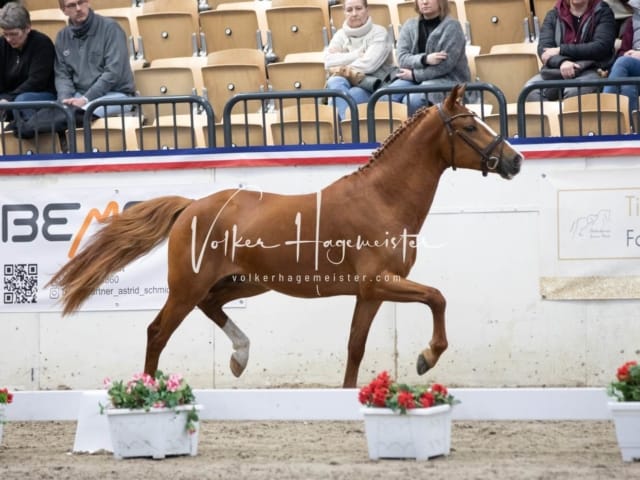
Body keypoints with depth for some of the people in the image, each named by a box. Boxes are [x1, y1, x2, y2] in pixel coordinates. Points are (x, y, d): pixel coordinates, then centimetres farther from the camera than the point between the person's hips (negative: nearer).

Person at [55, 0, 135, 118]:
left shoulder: (110, 28, -6)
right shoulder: (62, 37, 11)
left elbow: (113, 72, -14)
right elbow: (62, 75, 10)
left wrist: (85, 99, -21)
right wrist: (65, 100, -13)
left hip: (115, 94, -5)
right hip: (80, 95, 5)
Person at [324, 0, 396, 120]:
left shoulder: (379, 33, 1)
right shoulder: (340, 35, 14)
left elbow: (369, 64, -14)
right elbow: (329, 62, -4)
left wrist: (342, 69, -5)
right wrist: (356, 55, -10)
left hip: (374, 87, -3)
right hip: (348, 83, 3)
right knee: (334, 82, -34)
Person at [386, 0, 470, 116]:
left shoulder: (451, 26, -6)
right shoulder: (409, 26, 9)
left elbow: (445, 65, -15)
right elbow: (402, 58, -3)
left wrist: (414, 75, -13)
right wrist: (424, 59, -22)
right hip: (414, 79, 5)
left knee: (411, 101, -34)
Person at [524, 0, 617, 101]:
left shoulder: (602, 12, 5)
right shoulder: (553, 15, 13)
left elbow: (601, 47, -8)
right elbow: (544, 49, 1)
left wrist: (561, 50, -11)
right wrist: (561, 62, -22)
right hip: (556, 71, 3)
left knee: (574, 91, -37)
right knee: (531, 89, -27)